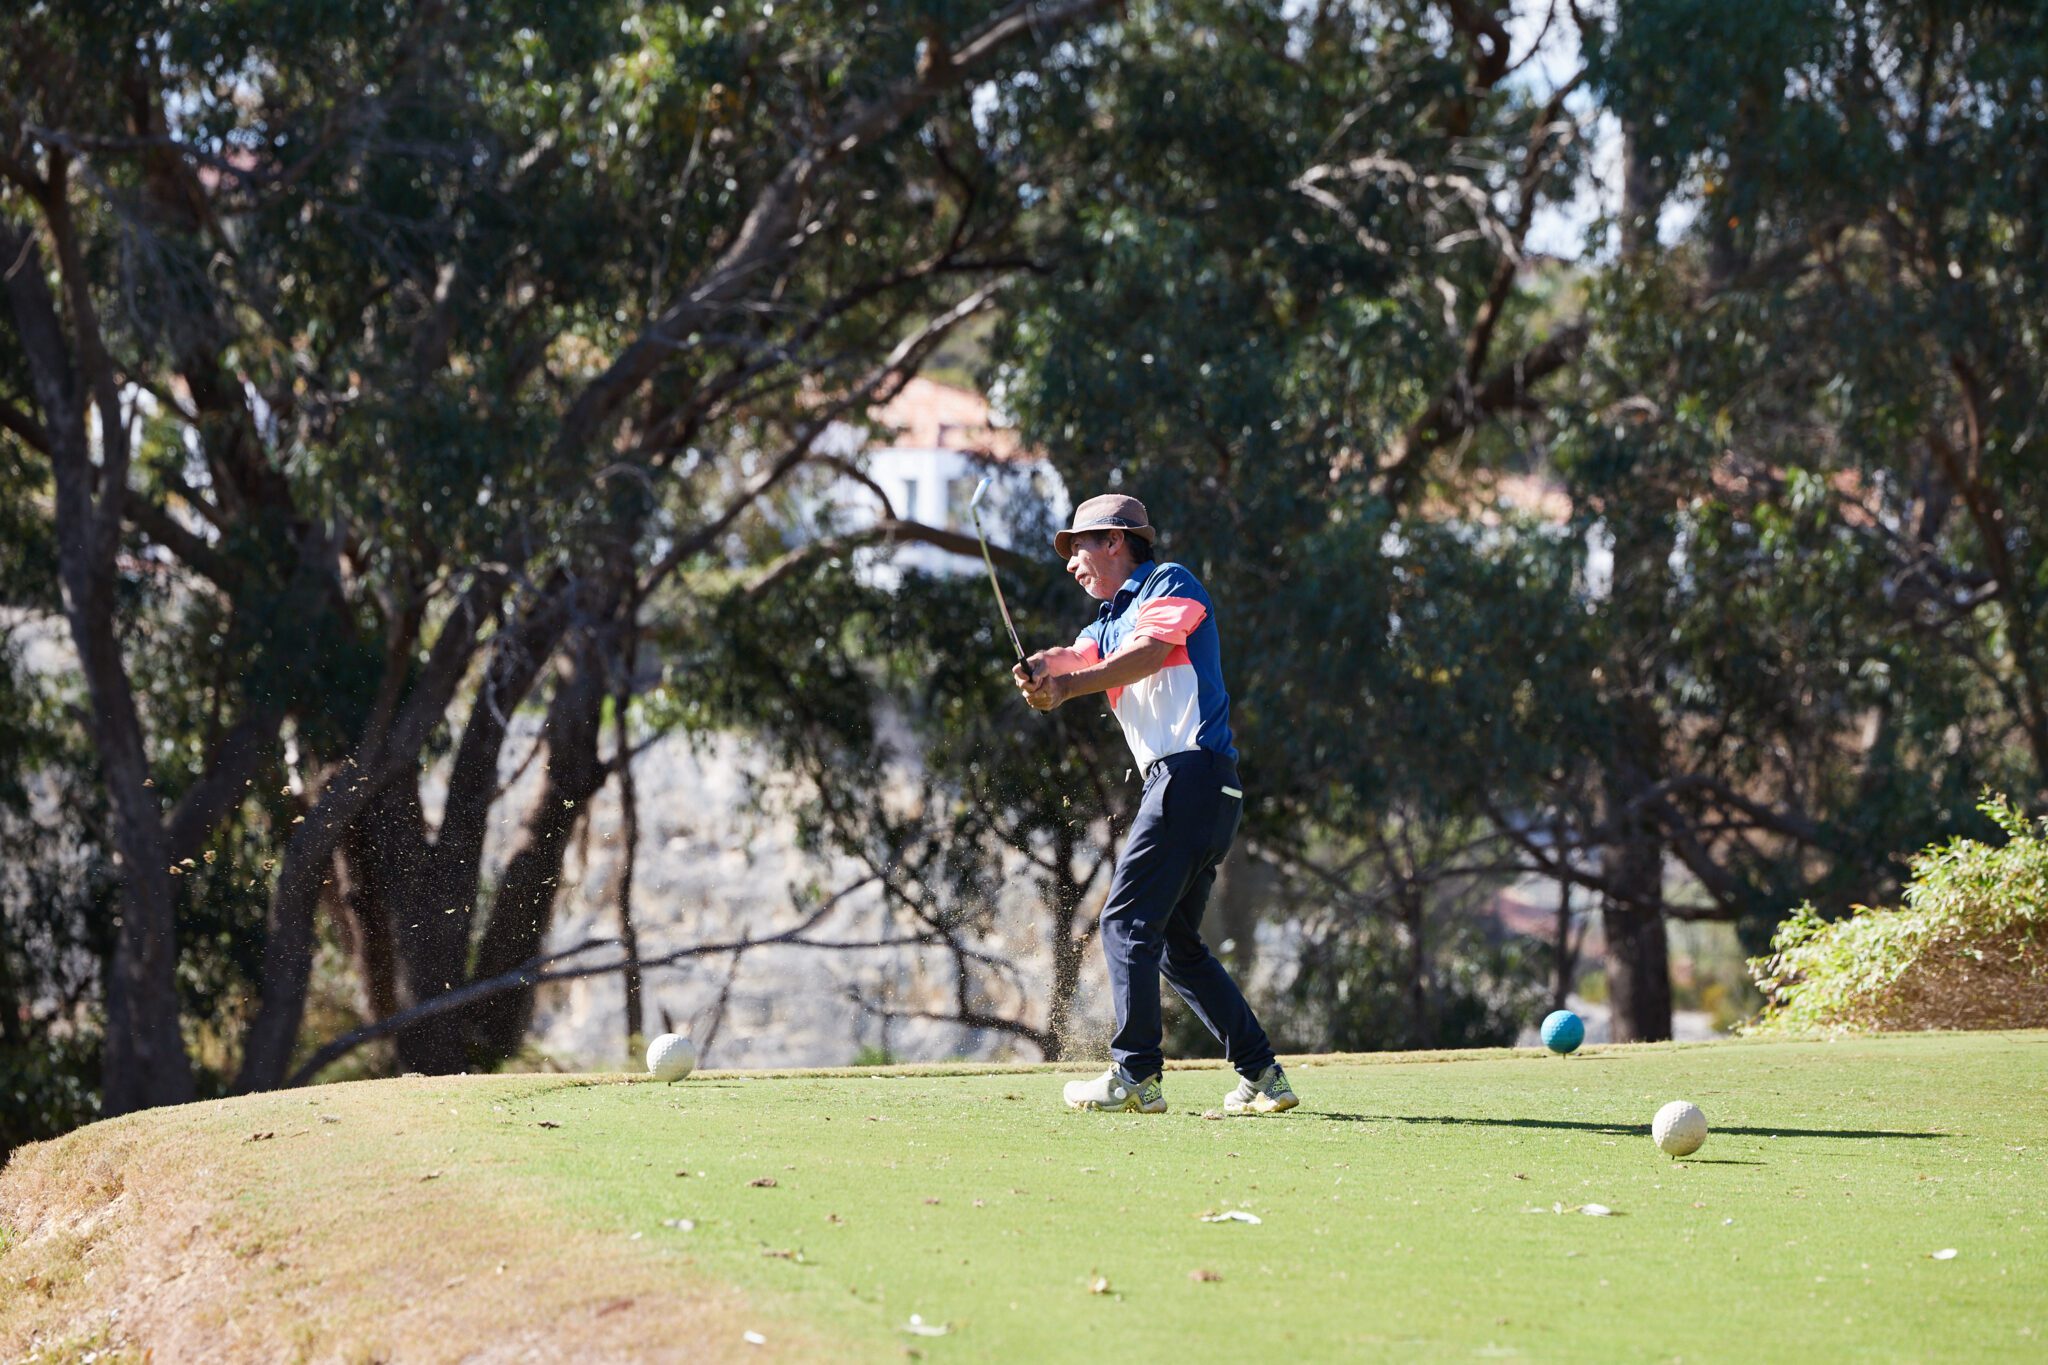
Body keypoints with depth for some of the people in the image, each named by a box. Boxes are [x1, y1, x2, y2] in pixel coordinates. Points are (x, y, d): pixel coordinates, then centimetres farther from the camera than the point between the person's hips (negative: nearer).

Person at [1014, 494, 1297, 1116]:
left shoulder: (1170, 584, 1)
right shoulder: (1108, 619, 25)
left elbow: (1149, 653, -18)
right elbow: (1076, 658, 4)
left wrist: (1068, 686, -26)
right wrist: (1042, 669, -19)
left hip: (1193, 773, -10)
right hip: (1177, 785, 10)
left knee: (1127, 922, -12)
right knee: (1176, 943, 11)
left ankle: (1136, 1076, -14)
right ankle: (1261, 1076, 12)